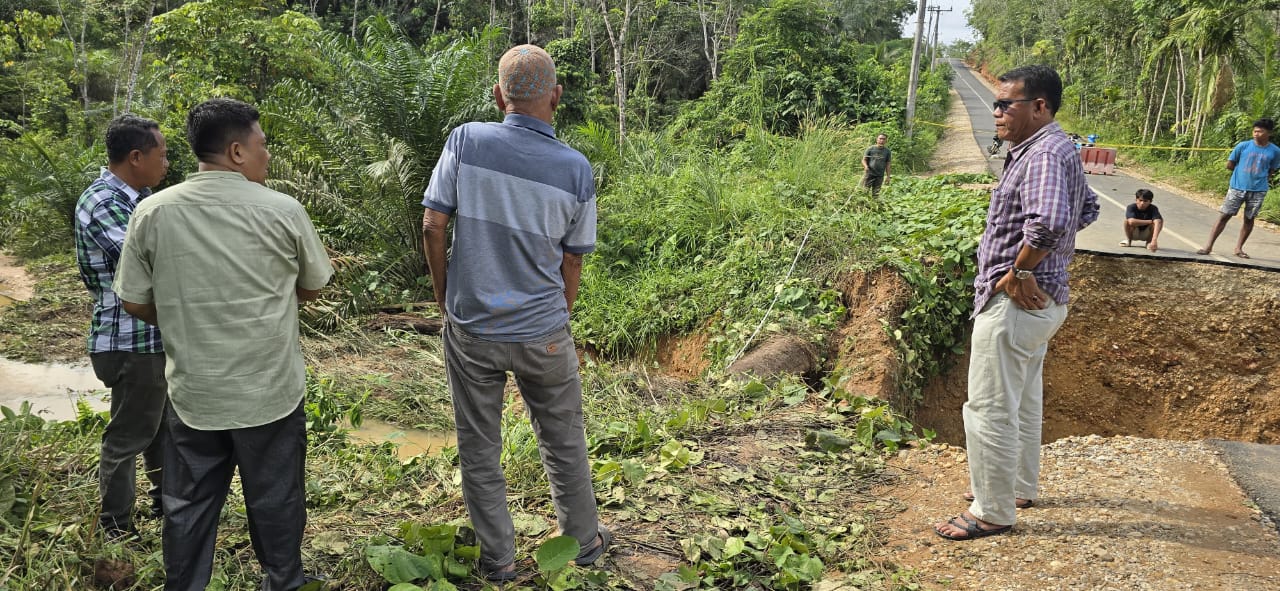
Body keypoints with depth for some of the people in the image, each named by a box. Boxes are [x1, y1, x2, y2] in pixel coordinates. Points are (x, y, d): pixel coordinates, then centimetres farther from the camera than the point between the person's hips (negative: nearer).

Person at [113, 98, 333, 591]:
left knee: (188, 505, 17)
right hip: (270, 392, -2)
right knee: (275, 500, 16)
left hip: (192, 395, 2)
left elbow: (136, 303, 1)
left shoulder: (152, 212, -6)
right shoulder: (283, 211, -13)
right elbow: (313, 287, 1)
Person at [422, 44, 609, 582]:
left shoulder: (466, 141, -10)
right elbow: (572, 261, 0)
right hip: (542, 334, 0)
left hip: (471, 329, 0)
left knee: (479, 447, 15)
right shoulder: (576, 169, -9)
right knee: (564, 442, 19)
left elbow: (432, 225, -8)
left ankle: (498, 558, 28)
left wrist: (444, 294, 8)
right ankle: (584, 542, 35)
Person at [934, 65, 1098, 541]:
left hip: (1014, 301, -11)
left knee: (989, 408, -2)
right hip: (1038, 300, 11)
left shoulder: (1044, 154, -21)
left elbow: (1049, 221, -39)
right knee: (1023, 399, 22)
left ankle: (992, 511, 9)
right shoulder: (1053, 150, 13)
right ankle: (1020, 487, 38)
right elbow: (1088, 208, 28)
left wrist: (1019, 271, -25)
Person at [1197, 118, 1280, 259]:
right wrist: (1244, 173, 3)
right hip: (1237, 187, -1)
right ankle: (1209, 246, -1)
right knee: (1224, 215, -2)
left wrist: (1261, 177, -2)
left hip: (1258, 190, 1)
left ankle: (1239, 248, 19)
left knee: (1249, 219, 7)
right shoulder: (1243, 146, -4)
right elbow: (1230, 165, 4)